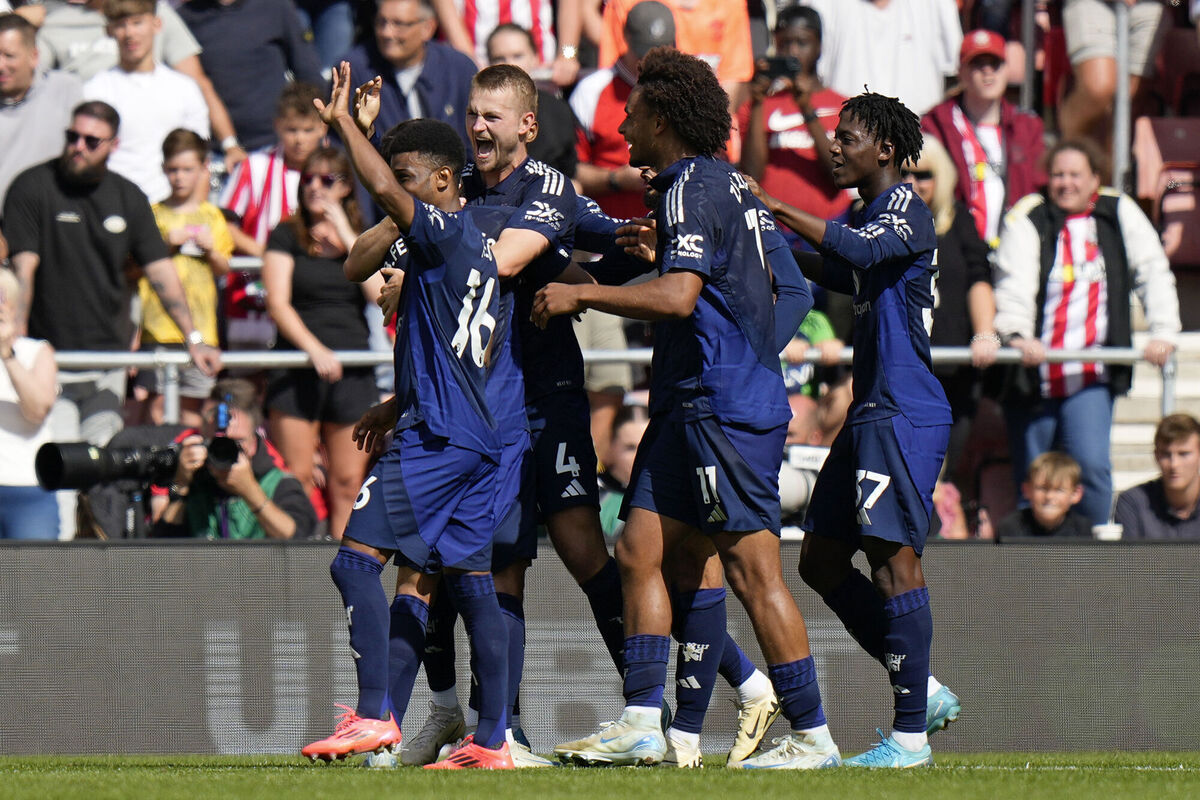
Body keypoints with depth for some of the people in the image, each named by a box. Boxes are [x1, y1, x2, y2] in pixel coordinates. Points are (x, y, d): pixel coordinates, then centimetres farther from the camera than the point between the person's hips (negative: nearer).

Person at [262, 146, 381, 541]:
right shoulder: (287, 236, 5)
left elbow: (381, 296, -3)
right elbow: (278, 304, -5)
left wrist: (346, 238, -5)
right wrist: (315, 349, -18)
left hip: (352, 370, 3)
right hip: (297, 366, -3)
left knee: (348, 483, 0)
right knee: (299, 480, -7)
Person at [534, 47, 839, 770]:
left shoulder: (694, 189, -12)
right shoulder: (729, 185, 18)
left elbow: (678, 296, -24)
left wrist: (582, 295, -14)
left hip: (724, 406, -10)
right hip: (691, 404, 10)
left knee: (753, 569, -9)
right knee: (641, 549, 7)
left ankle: (813, 735, -7)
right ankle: (644, 725, 6)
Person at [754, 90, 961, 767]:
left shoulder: (907, 210, -9)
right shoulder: (873, 214, 20)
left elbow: (860, 251, -29)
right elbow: (834, 269, 34)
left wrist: (778, 212, -26)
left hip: (906, 415, -10)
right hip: (871, 413, 10)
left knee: (894, 559, -12)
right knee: (822, 560, 10)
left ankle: (910, 734, -10)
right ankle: (925, 692, 16)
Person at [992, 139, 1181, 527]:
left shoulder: (1119, 213, 6)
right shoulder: (1027, 218, -2)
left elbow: (1153, 273, 9)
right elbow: (1014, 282, -14)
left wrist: (1163, 332, -3)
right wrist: (1017, 335, -32)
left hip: (1091, 378, 1)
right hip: (1032, 378, 0)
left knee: (1091, 466, -15)